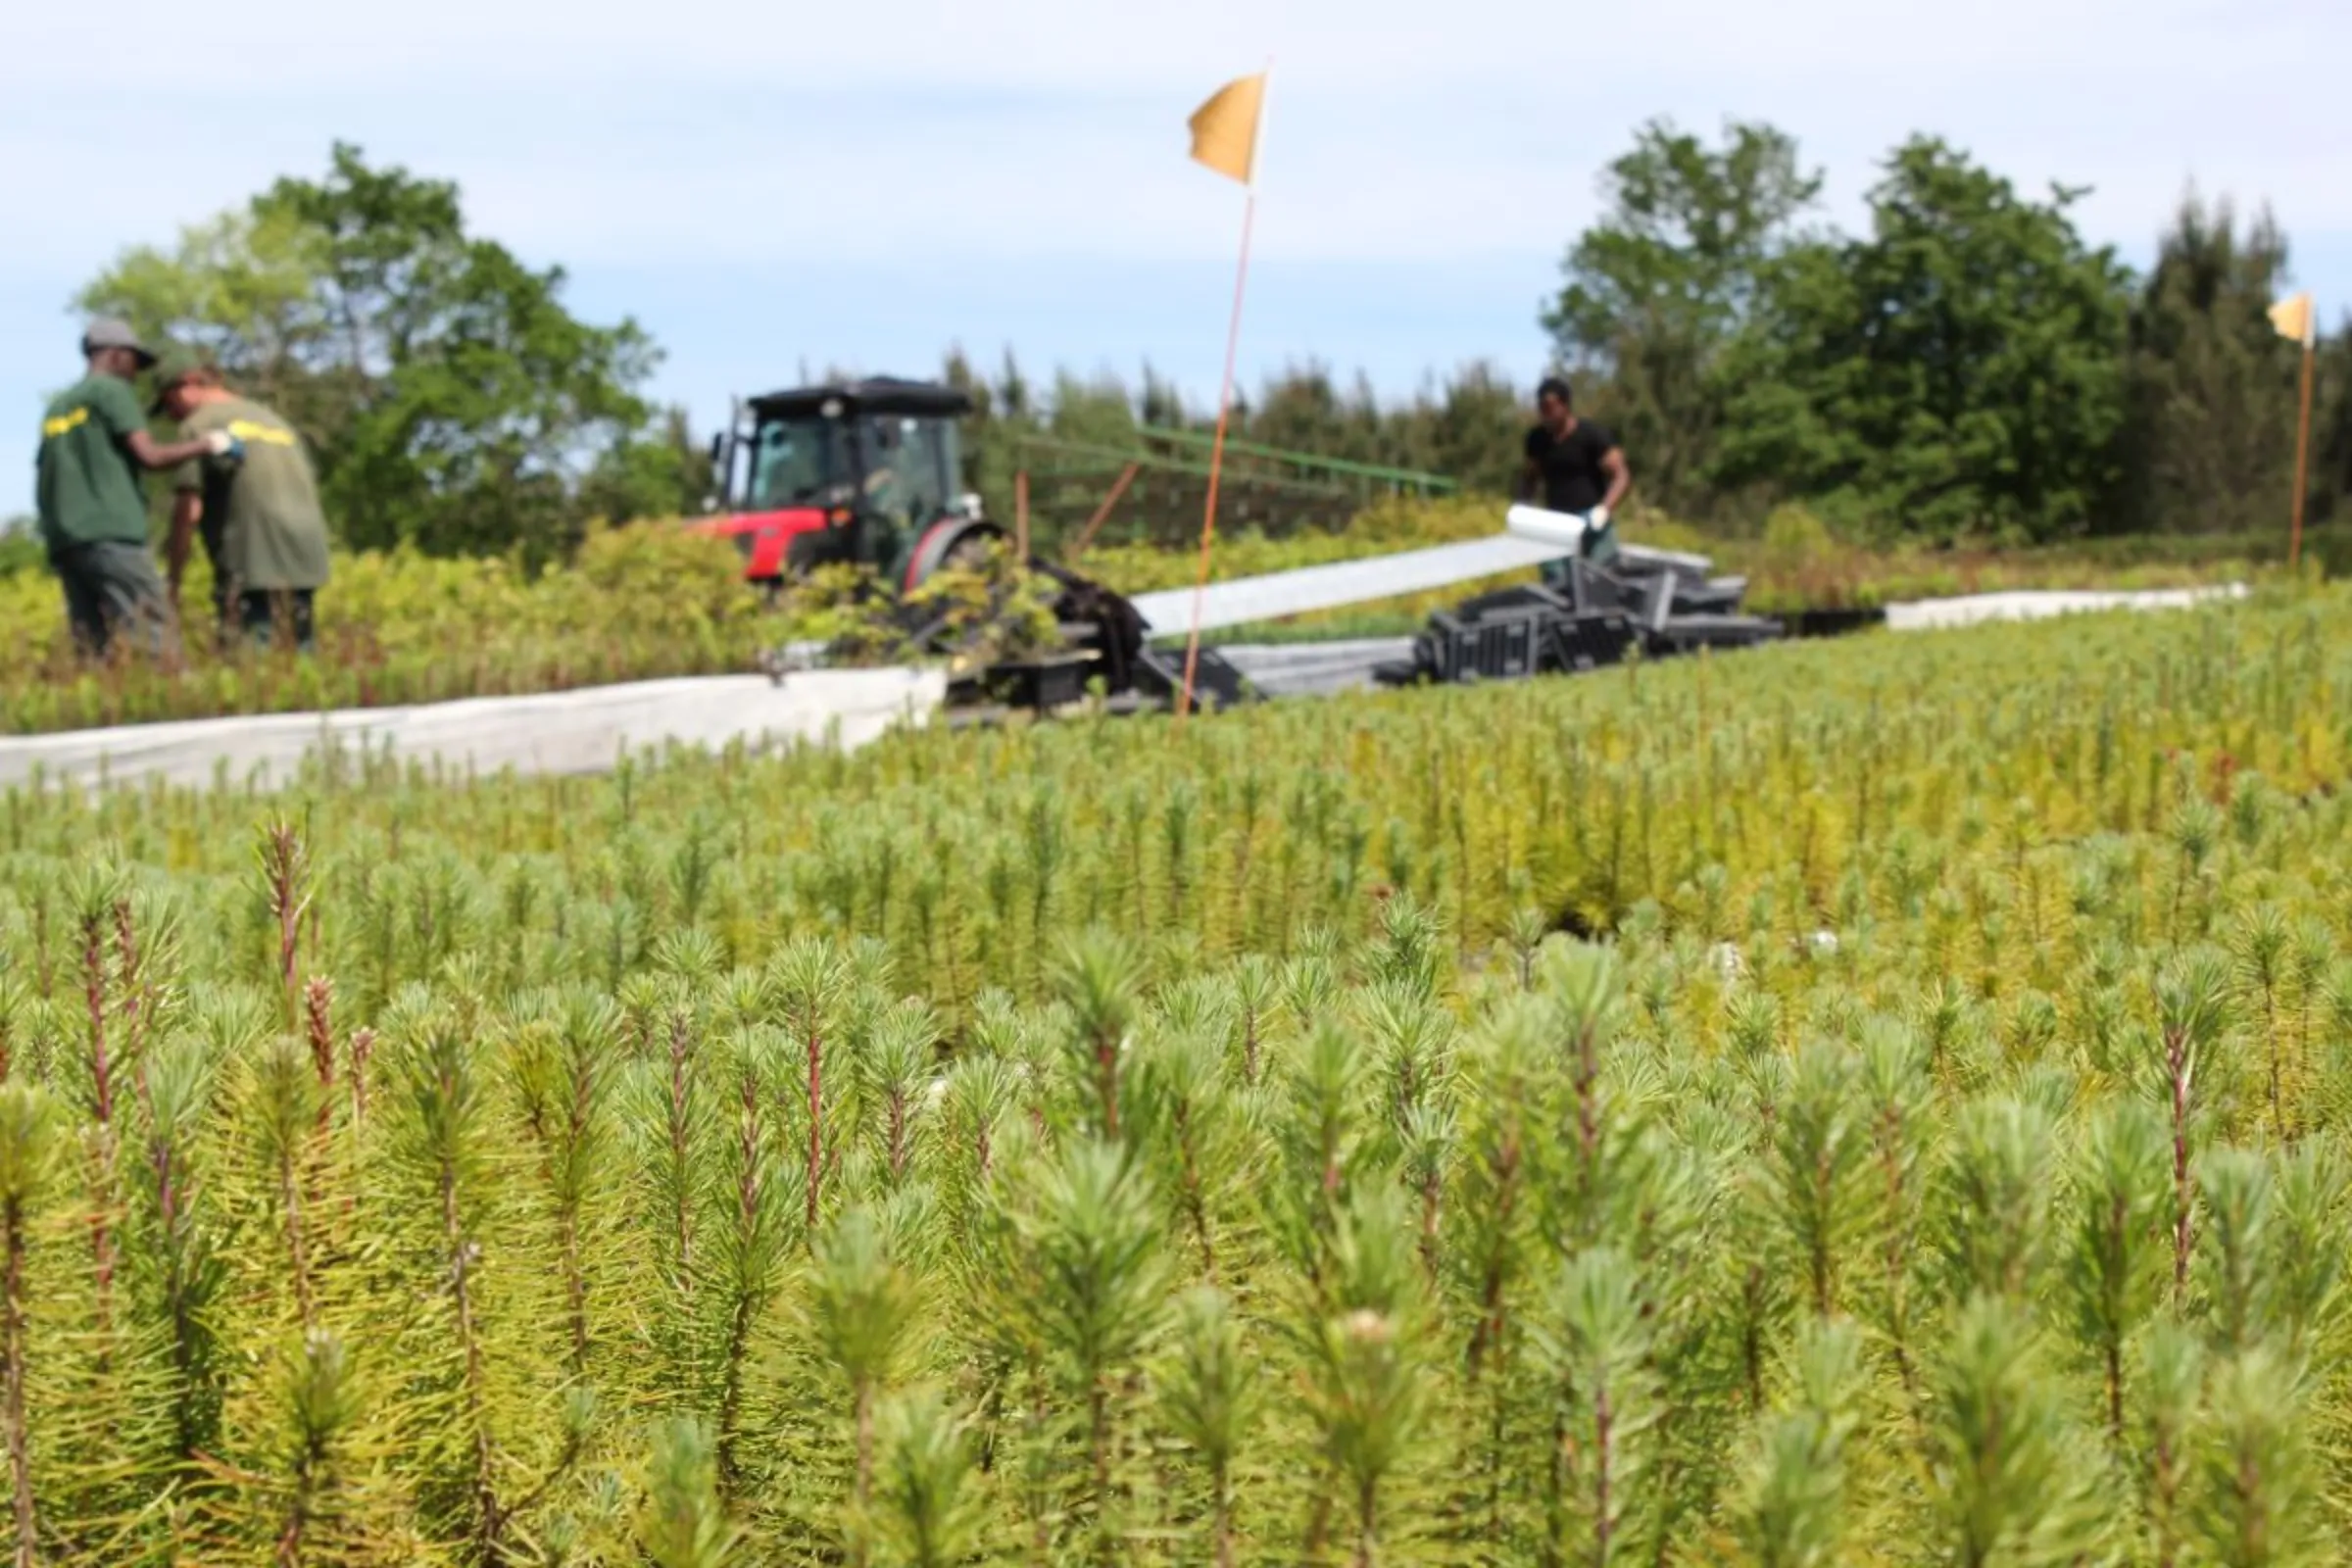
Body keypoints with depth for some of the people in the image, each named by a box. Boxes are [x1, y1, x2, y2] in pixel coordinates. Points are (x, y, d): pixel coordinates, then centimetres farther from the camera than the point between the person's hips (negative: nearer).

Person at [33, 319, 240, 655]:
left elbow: (42, 479, 24)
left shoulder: (55, 408, 24)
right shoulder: (111, 390, 2)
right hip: (111, 535, -7)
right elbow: (150, 456, -7)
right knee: (153, 634, -13)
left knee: (95, 646, 1)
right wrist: (206, 444, 4)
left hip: (64, 541, 8)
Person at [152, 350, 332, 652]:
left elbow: (188, 511, -5)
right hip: (306, 558, 7)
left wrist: (174, 581, 0)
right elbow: (311, 486, 24)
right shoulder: (272, 417, 25)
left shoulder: (198, 425, 2)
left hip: (253, 560, -7)